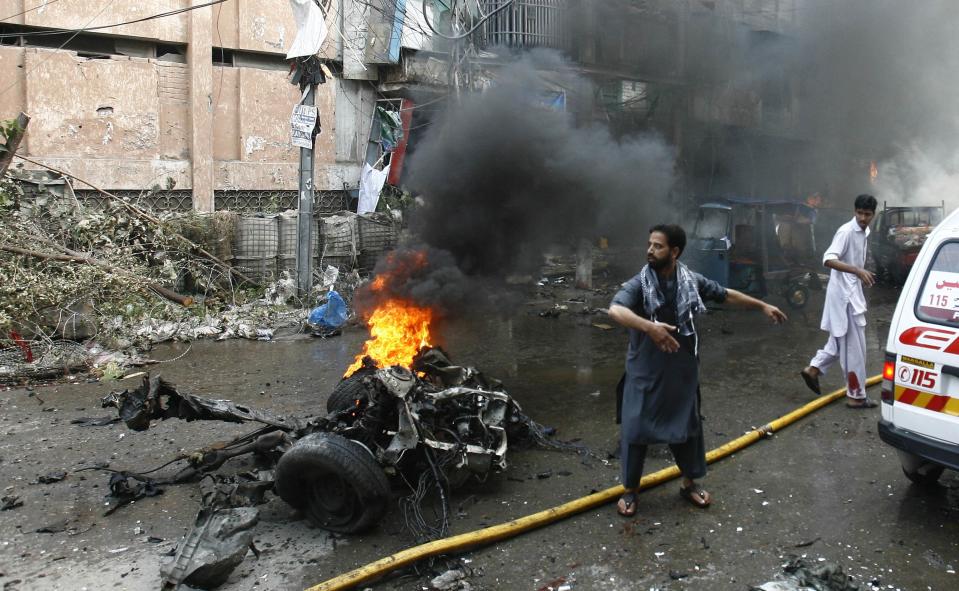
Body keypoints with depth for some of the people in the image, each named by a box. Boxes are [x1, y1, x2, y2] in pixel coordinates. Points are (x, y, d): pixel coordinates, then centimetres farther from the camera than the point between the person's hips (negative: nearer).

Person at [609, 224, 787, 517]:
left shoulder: (691, 281, -4)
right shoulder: (639, 284, -16)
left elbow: (726, 294, 12)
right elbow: (615, 309, -35)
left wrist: (763, 306, 18)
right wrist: (649, 326, -50)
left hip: (682, 372, 3)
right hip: (645, 373, -3)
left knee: (686, 427, 16)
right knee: (636, 429, 4)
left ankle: (689, 483, 38)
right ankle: (630, 490, 23)